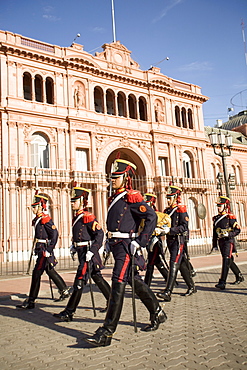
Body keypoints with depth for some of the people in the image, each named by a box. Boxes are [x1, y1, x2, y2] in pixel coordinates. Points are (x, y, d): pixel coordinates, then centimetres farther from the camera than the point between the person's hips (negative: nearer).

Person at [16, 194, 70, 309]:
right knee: (50, 272, 17)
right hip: (41, 250, 10)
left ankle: (30, 301, 2)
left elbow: (54, 234, -20)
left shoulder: (45, 219, -15)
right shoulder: (37, 219, 13)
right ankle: (65, 291, 30)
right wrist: (36, 249, 20)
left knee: (36, 274, -6)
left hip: (45, 251, -10)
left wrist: (49, 250, -21)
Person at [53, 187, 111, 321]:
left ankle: (69, 312, 0)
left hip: (88, 253, -10)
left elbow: (99, 234, -19)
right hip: (81, 252, 10)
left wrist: (92, 251, -24)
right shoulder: (76, 217, 13)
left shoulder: (87, 217, -15)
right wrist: (74, 245, 13)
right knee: (97, 278, 17)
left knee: (79, 282, -6)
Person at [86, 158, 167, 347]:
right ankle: (157, 313, 35)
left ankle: (107, 333, -4)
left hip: (126, 247, -10)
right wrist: (110, 242, 20)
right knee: (135, 281, 18)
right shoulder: (114, 199, 16)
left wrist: (140, 242, -22)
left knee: (118, 286, -9)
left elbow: (152, 217, -19)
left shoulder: (132, 197, -11)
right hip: (117, 246, 10)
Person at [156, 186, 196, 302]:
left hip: (179, 241, -8)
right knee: (182, 265, 15)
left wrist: (170, 230, -24)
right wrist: (161, 230, -2)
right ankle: (191, 287, 29)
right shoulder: (167, 211, 15)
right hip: (170, 241, 8)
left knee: (173, 265, -13)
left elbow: (184, 227, -16)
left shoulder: (181, 210, -8)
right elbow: (165, 225, 20)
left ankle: (168, 292, -16)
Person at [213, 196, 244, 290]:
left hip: (228, 241, -7)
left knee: (226, 260, -12)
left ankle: (222, 282, -15)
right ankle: (239, 276, 34)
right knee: (229, 260, 16)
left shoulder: (230, 217, -7)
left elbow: (238, 230, -8)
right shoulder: (216, 218, 10)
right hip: (221, 242, 7)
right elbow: (214, 232, 14)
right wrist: (214, 245, 13)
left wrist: (228, 234, -23)